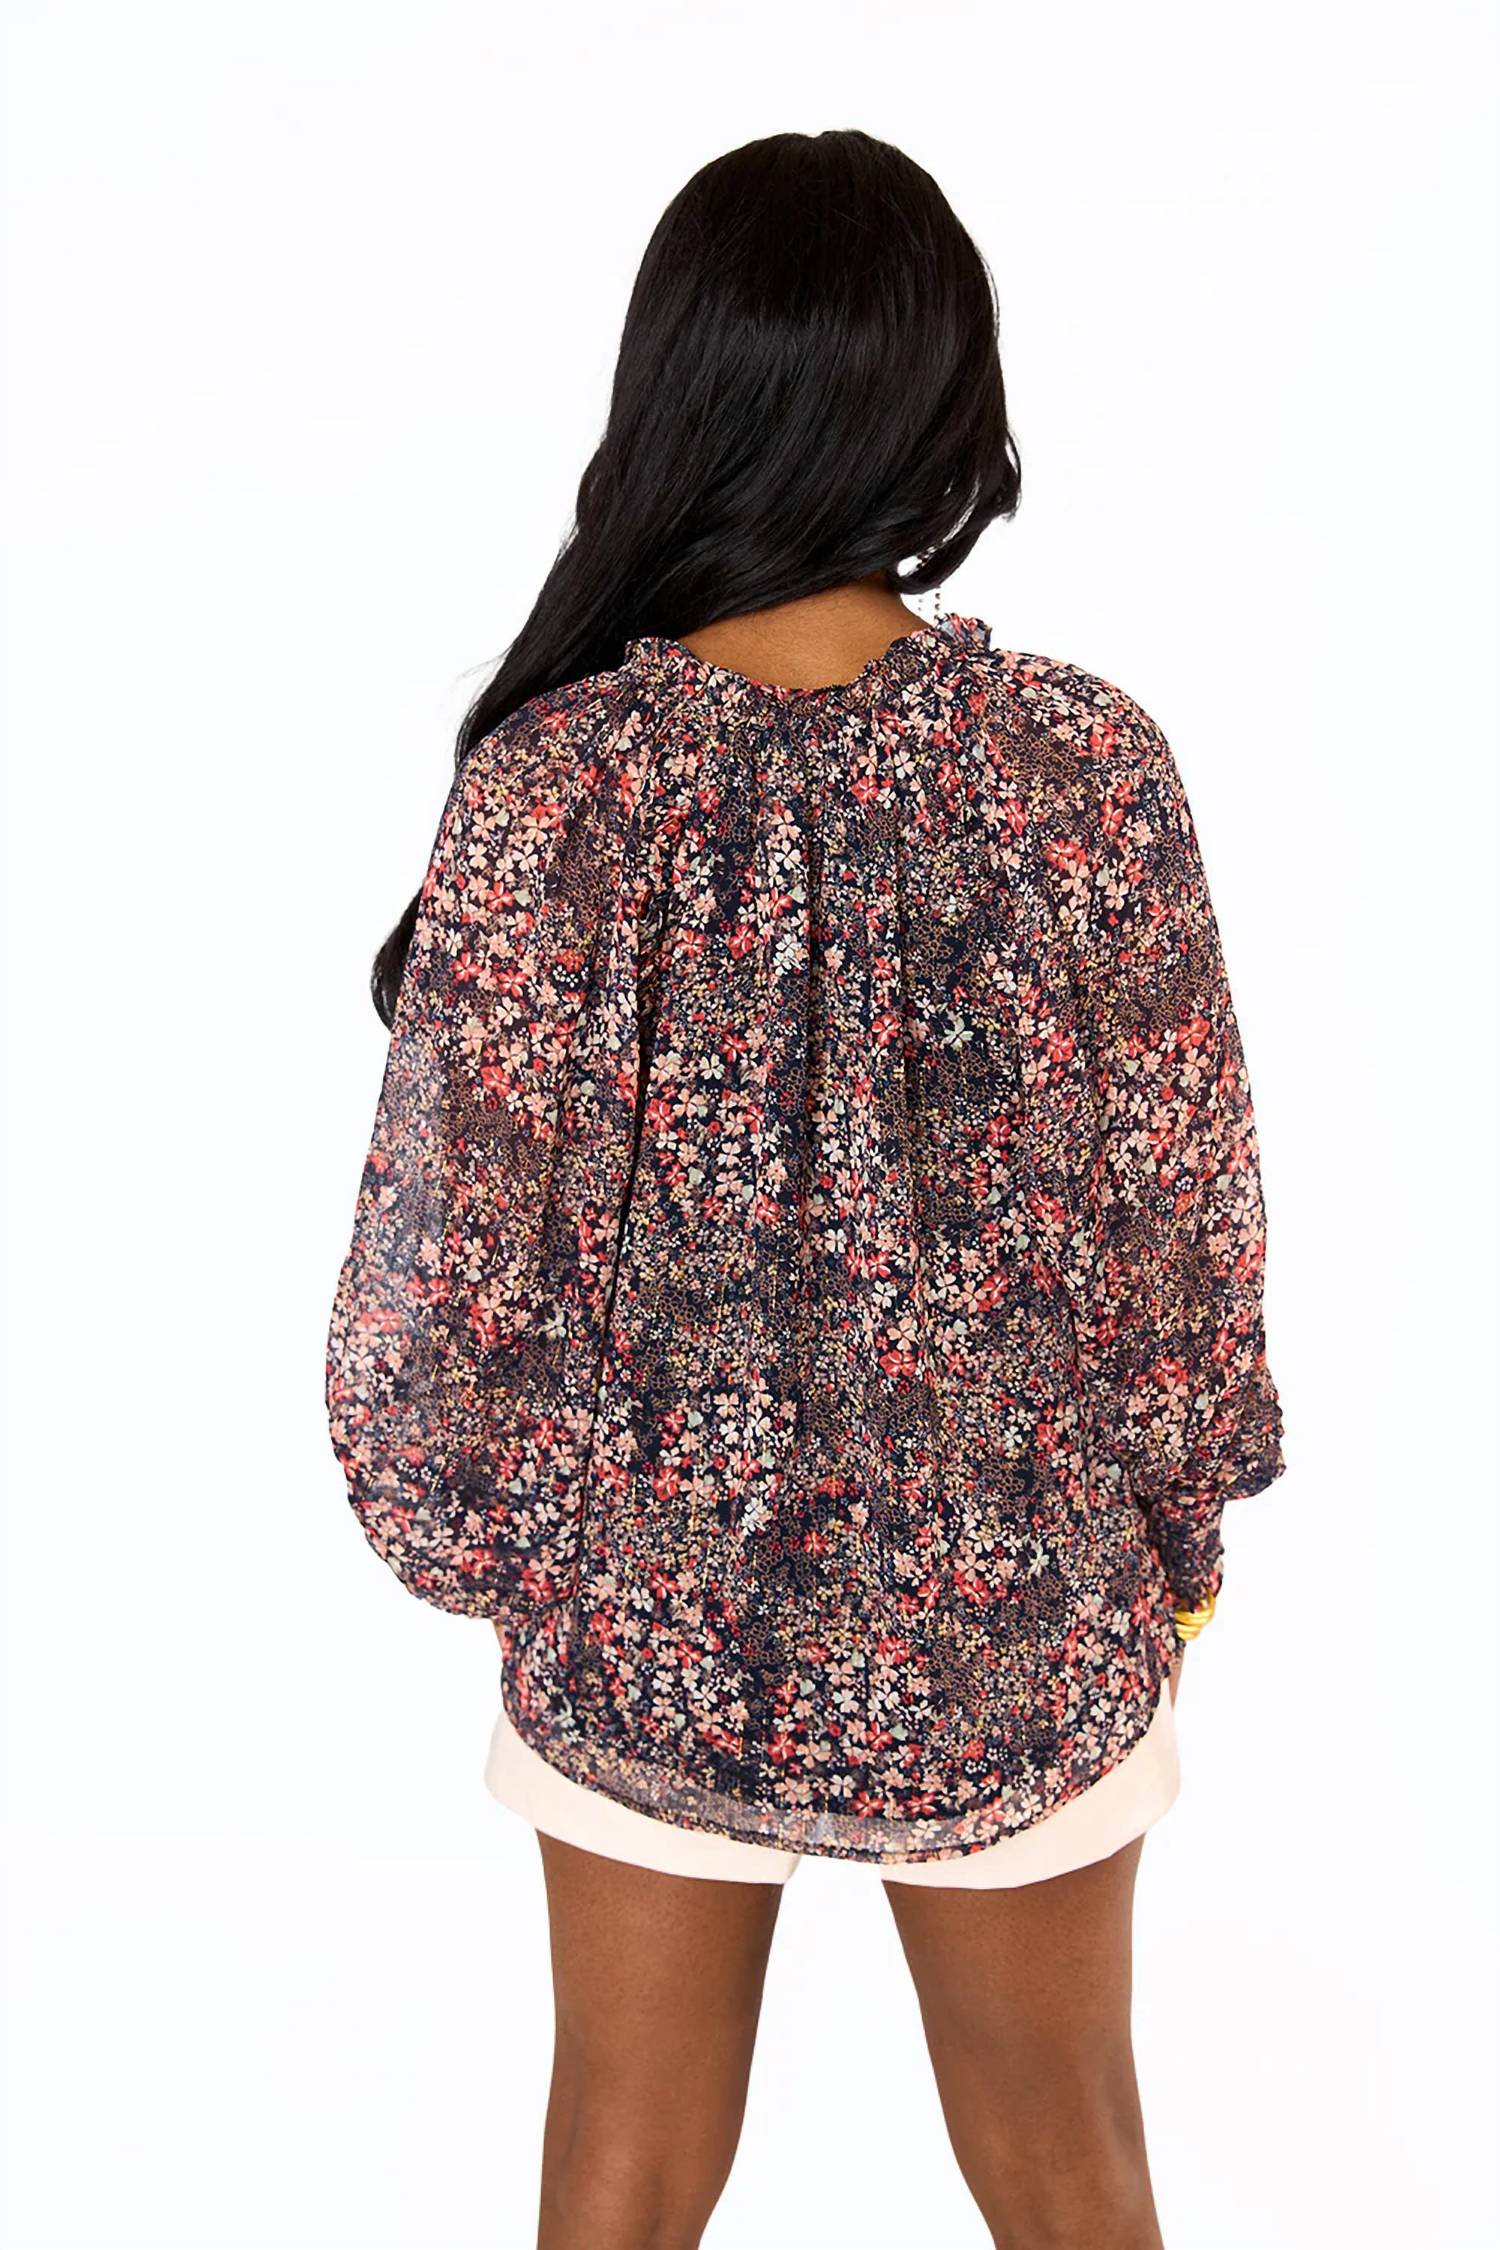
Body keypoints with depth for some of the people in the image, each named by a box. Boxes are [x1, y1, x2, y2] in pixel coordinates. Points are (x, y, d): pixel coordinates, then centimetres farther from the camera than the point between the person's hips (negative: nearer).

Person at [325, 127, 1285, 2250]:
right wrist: (1184, 1519, 9)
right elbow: (1187, 1213, -9)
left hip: (646, 1616, 0)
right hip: (1018, 1616, 1)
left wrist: (471, 1527, 6)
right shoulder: (1091, 763, -18)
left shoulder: (551, 785, -20)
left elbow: (455, 1241, -14)